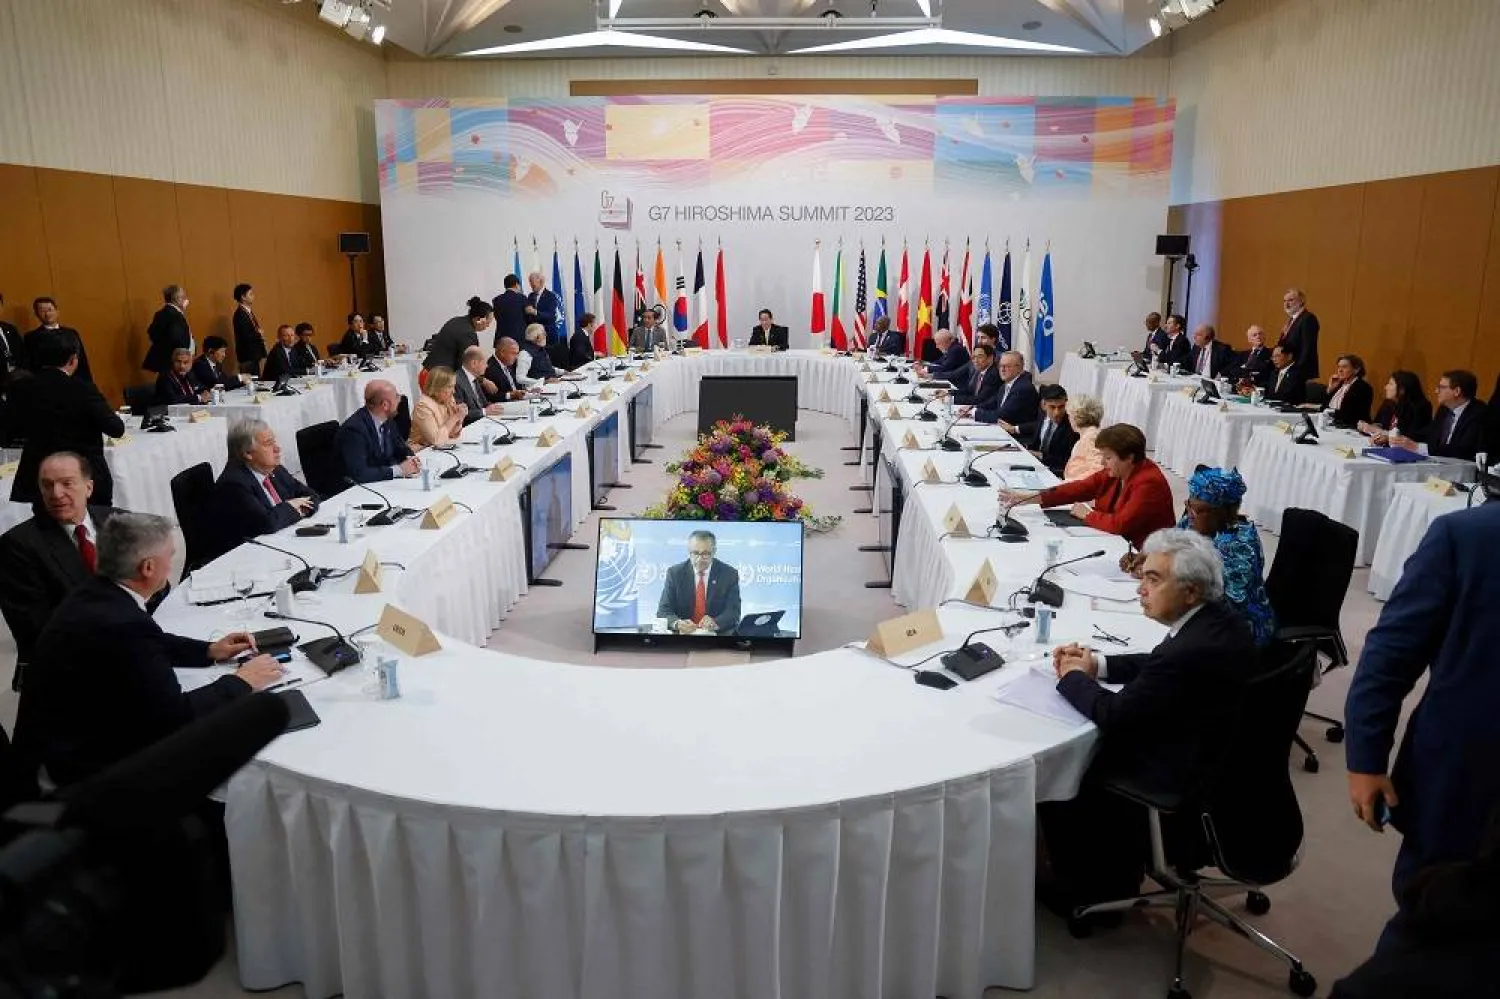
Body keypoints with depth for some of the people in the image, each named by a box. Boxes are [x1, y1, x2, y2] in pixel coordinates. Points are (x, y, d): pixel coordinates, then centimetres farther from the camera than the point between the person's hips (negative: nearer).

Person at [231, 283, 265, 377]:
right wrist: (260, 335, -4)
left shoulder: (248, 312, 14)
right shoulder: (240, 314, -13)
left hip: (254, 355, 9)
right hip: (248, 356, -9)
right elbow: (245, 336, -21)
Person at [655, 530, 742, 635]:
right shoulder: (675, 573, 1)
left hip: (719, 634, -1)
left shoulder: (729, 574, 0)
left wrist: (715, 623, -28)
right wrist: (678, 623, -27)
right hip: (683, 634, 1)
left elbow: (733, 612, -8)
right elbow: (663, 611, -5)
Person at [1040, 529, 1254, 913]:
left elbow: (1114, 714, -24)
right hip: (1216, 762, 9)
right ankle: (1112, 880, 30)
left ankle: (1084, 896, 26)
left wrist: (1073, 677, -7)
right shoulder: (1217, 620, -3)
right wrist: (1097, 663, 1)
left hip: (1178, 785, -9)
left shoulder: (1192, 650, -33)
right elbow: (1158, 665, 13)